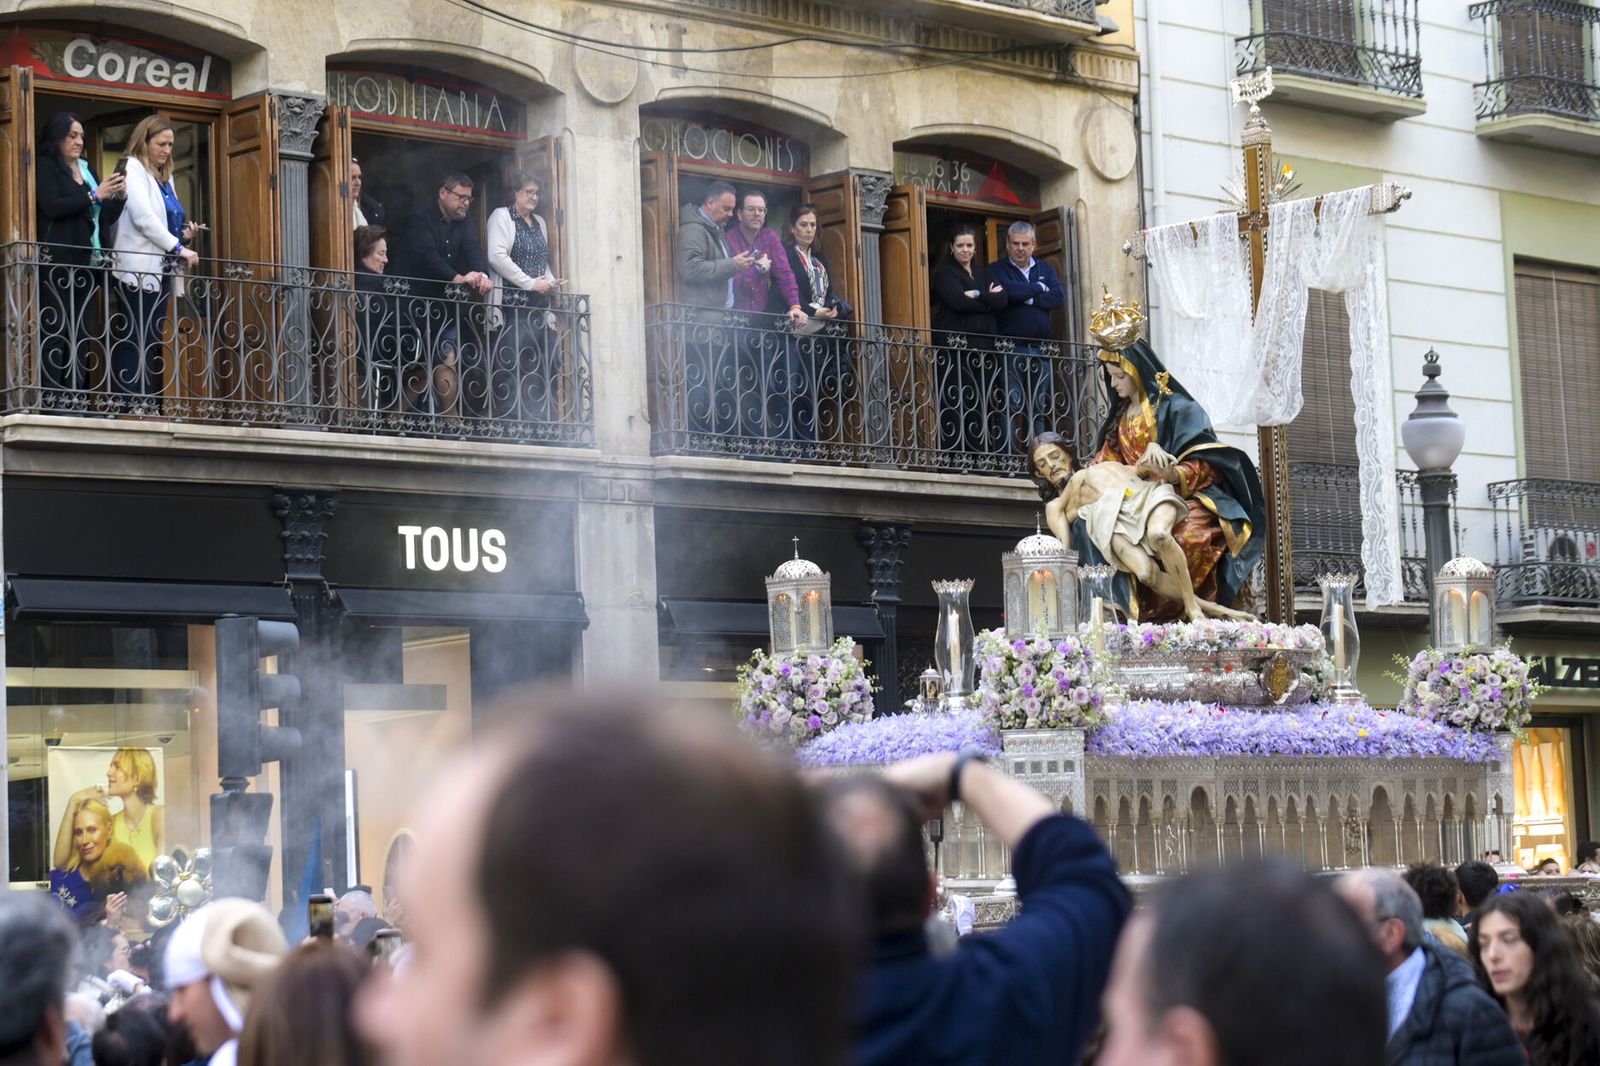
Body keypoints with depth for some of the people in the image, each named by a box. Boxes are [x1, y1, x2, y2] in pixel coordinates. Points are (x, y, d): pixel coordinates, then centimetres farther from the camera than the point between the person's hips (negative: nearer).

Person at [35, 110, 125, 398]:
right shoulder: (46, 167, 1)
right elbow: (51, 207, -15)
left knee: (81, 336, 2)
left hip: (87, 264, 7)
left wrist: (118, 196, 2)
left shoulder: (87, 169, 20)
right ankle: (50, 401, -13)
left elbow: (104, 218, 21)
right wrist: (94, 195, -14)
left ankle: (74, 400, 2)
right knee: (55, 334, -11)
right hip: (58, 264, -7)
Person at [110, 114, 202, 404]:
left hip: (160, 271, 8)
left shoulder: (165, 177, 20)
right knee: (135, 345, -11)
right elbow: (143, 218, -16)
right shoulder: (133, 170, -4)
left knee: (154, 345, 6)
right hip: (138, 271, -8)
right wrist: (179, 249, -16)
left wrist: (185, 234, 5)